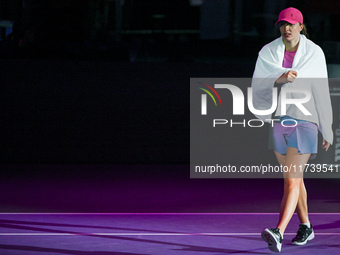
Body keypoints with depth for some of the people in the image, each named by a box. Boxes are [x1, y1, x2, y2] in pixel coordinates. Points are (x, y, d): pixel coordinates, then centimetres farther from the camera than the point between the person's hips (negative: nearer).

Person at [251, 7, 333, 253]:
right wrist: (281, 78, -29)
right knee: (293, 179, 15)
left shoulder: (314, 53, -4)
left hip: (305, 122, -4)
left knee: (292, 180, -14)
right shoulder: (268, 52, 2)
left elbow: (321, 94, 0)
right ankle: (306, 227, 31)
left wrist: (328, 131, 4)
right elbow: (259, 83, -10)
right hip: (279, 122, 4)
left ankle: (278, 233, -25)